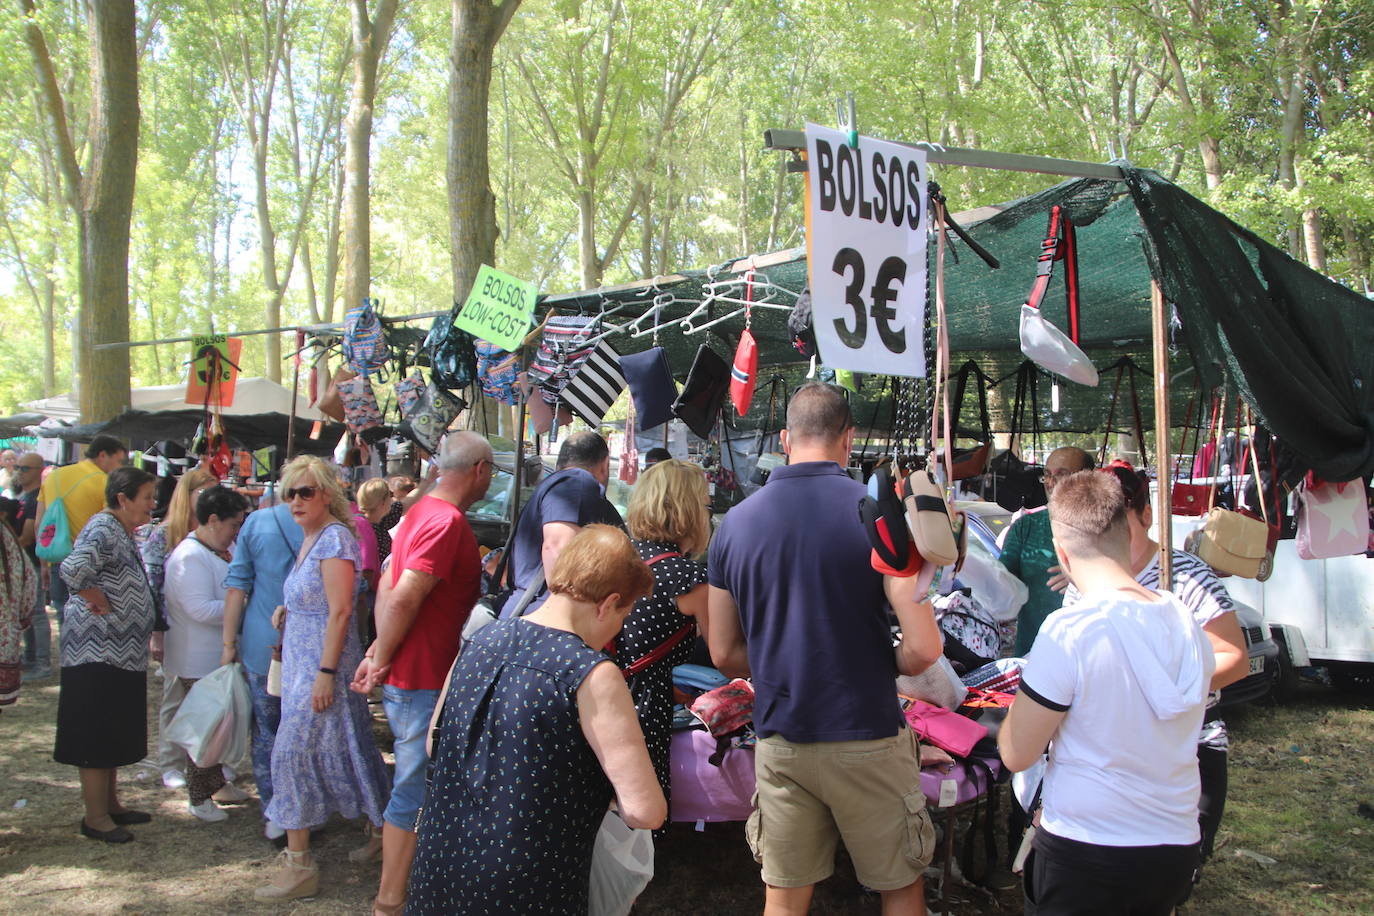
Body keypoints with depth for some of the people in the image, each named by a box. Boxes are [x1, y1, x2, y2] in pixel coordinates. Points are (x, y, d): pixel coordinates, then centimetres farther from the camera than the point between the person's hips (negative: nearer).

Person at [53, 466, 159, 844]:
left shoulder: (122, 533, 13)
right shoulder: (103, 529, -18)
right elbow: (73, 569, -36)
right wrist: (99, 601, -21)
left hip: (121, 653, 10)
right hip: (97, 654, -10)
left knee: (113, 736, 18)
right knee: (95, 737, 0)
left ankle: (111, 804, 28)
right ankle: (95, 818, 8)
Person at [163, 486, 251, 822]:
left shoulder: (224, 551, 11)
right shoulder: (189, 558, -21)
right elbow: (202, 609, -29)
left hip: (224, 656, 10)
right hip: (199, 662, -10)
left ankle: (216, 783, 33)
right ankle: (199, 797, 12)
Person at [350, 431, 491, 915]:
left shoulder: (422, 512, 11)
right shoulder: (449, 522, -21)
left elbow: (389, 588, 14)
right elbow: (402, 599, -27)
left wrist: (379, 653, 9)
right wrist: (383, 659, -14)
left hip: (408, 676, 10)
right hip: (423, 680, -10)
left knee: (413, 781, 23)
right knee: (415, 789, 0)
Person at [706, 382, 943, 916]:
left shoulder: (735, 523, 0)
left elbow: (724, 654, 5)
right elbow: (923, 650, -14)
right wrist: (884, 668, 6)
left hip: (779, 741, 3)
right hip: (867, 739, -3)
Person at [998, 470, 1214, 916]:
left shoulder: (1068, 631, -21)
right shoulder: (1187, 622, -2)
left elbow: (1015, 754, -15)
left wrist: (1023, 697, 3)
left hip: (1082, 858, -6)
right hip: (1177, 848, 6)